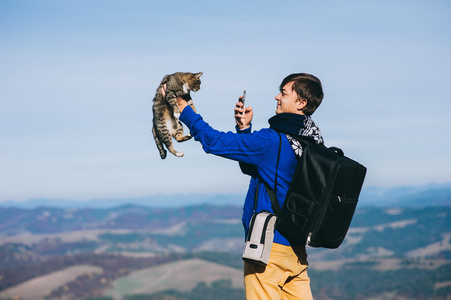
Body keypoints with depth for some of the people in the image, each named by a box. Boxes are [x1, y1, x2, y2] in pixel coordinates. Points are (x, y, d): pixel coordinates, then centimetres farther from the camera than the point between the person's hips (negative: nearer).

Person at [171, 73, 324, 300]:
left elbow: (215, 142, -12)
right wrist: (245, 129, 9)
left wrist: (184, 109, -2)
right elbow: (250, 167, 20)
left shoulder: (273, 140, -17)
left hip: (270, 245, -8)